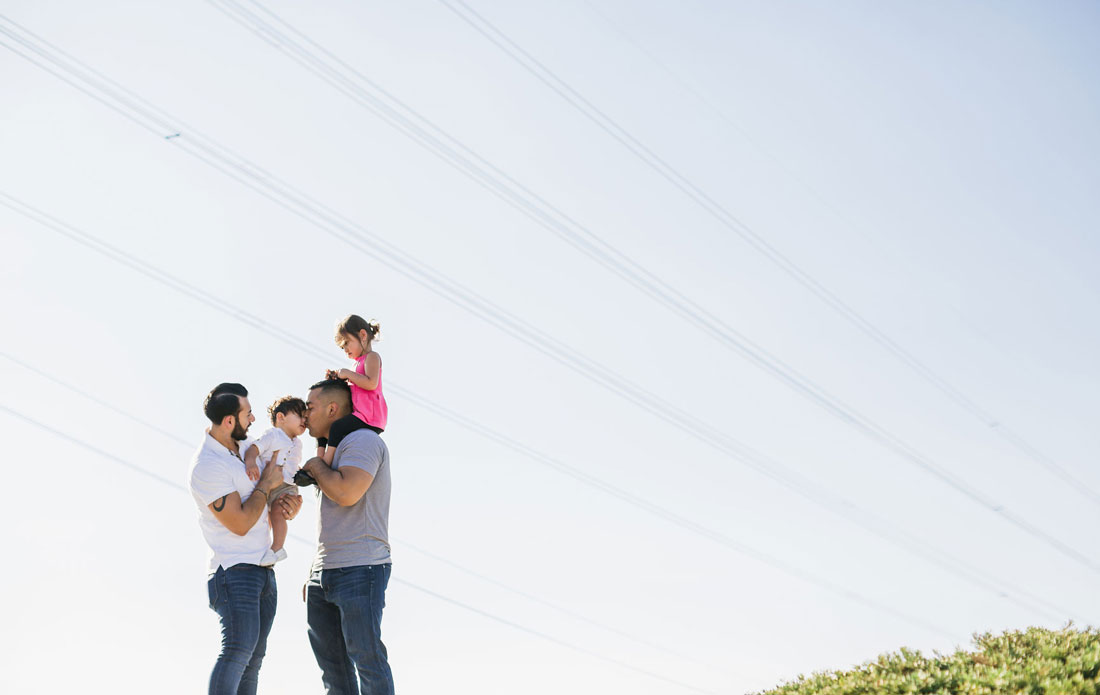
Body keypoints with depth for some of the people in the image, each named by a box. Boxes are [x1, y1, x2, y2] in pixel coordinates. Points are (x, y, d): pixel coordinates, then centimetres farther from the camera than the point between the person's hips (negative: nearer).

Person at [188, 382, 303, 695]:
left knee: (253, 657, 7)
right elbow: (240, 523, -17)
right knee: (239, 649, -22)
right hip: (235, 569, -9)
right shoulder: (208, 466, -16)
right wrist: (266, 484, -8)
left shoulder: (245, 447, 12)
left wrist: (290, 504, 1)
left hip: (262, 569, 9)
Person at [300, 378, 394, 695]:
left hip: (359, 571, -10)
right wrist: (314, 572, 21)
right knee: (331, 664, 12)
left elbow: (347, 492, -25)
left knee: (367, 659, -8)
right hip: (324, 574, 10)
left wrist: (315, 466, -7)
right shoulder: (335, 449, 21)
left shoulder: (363, 440, -8)